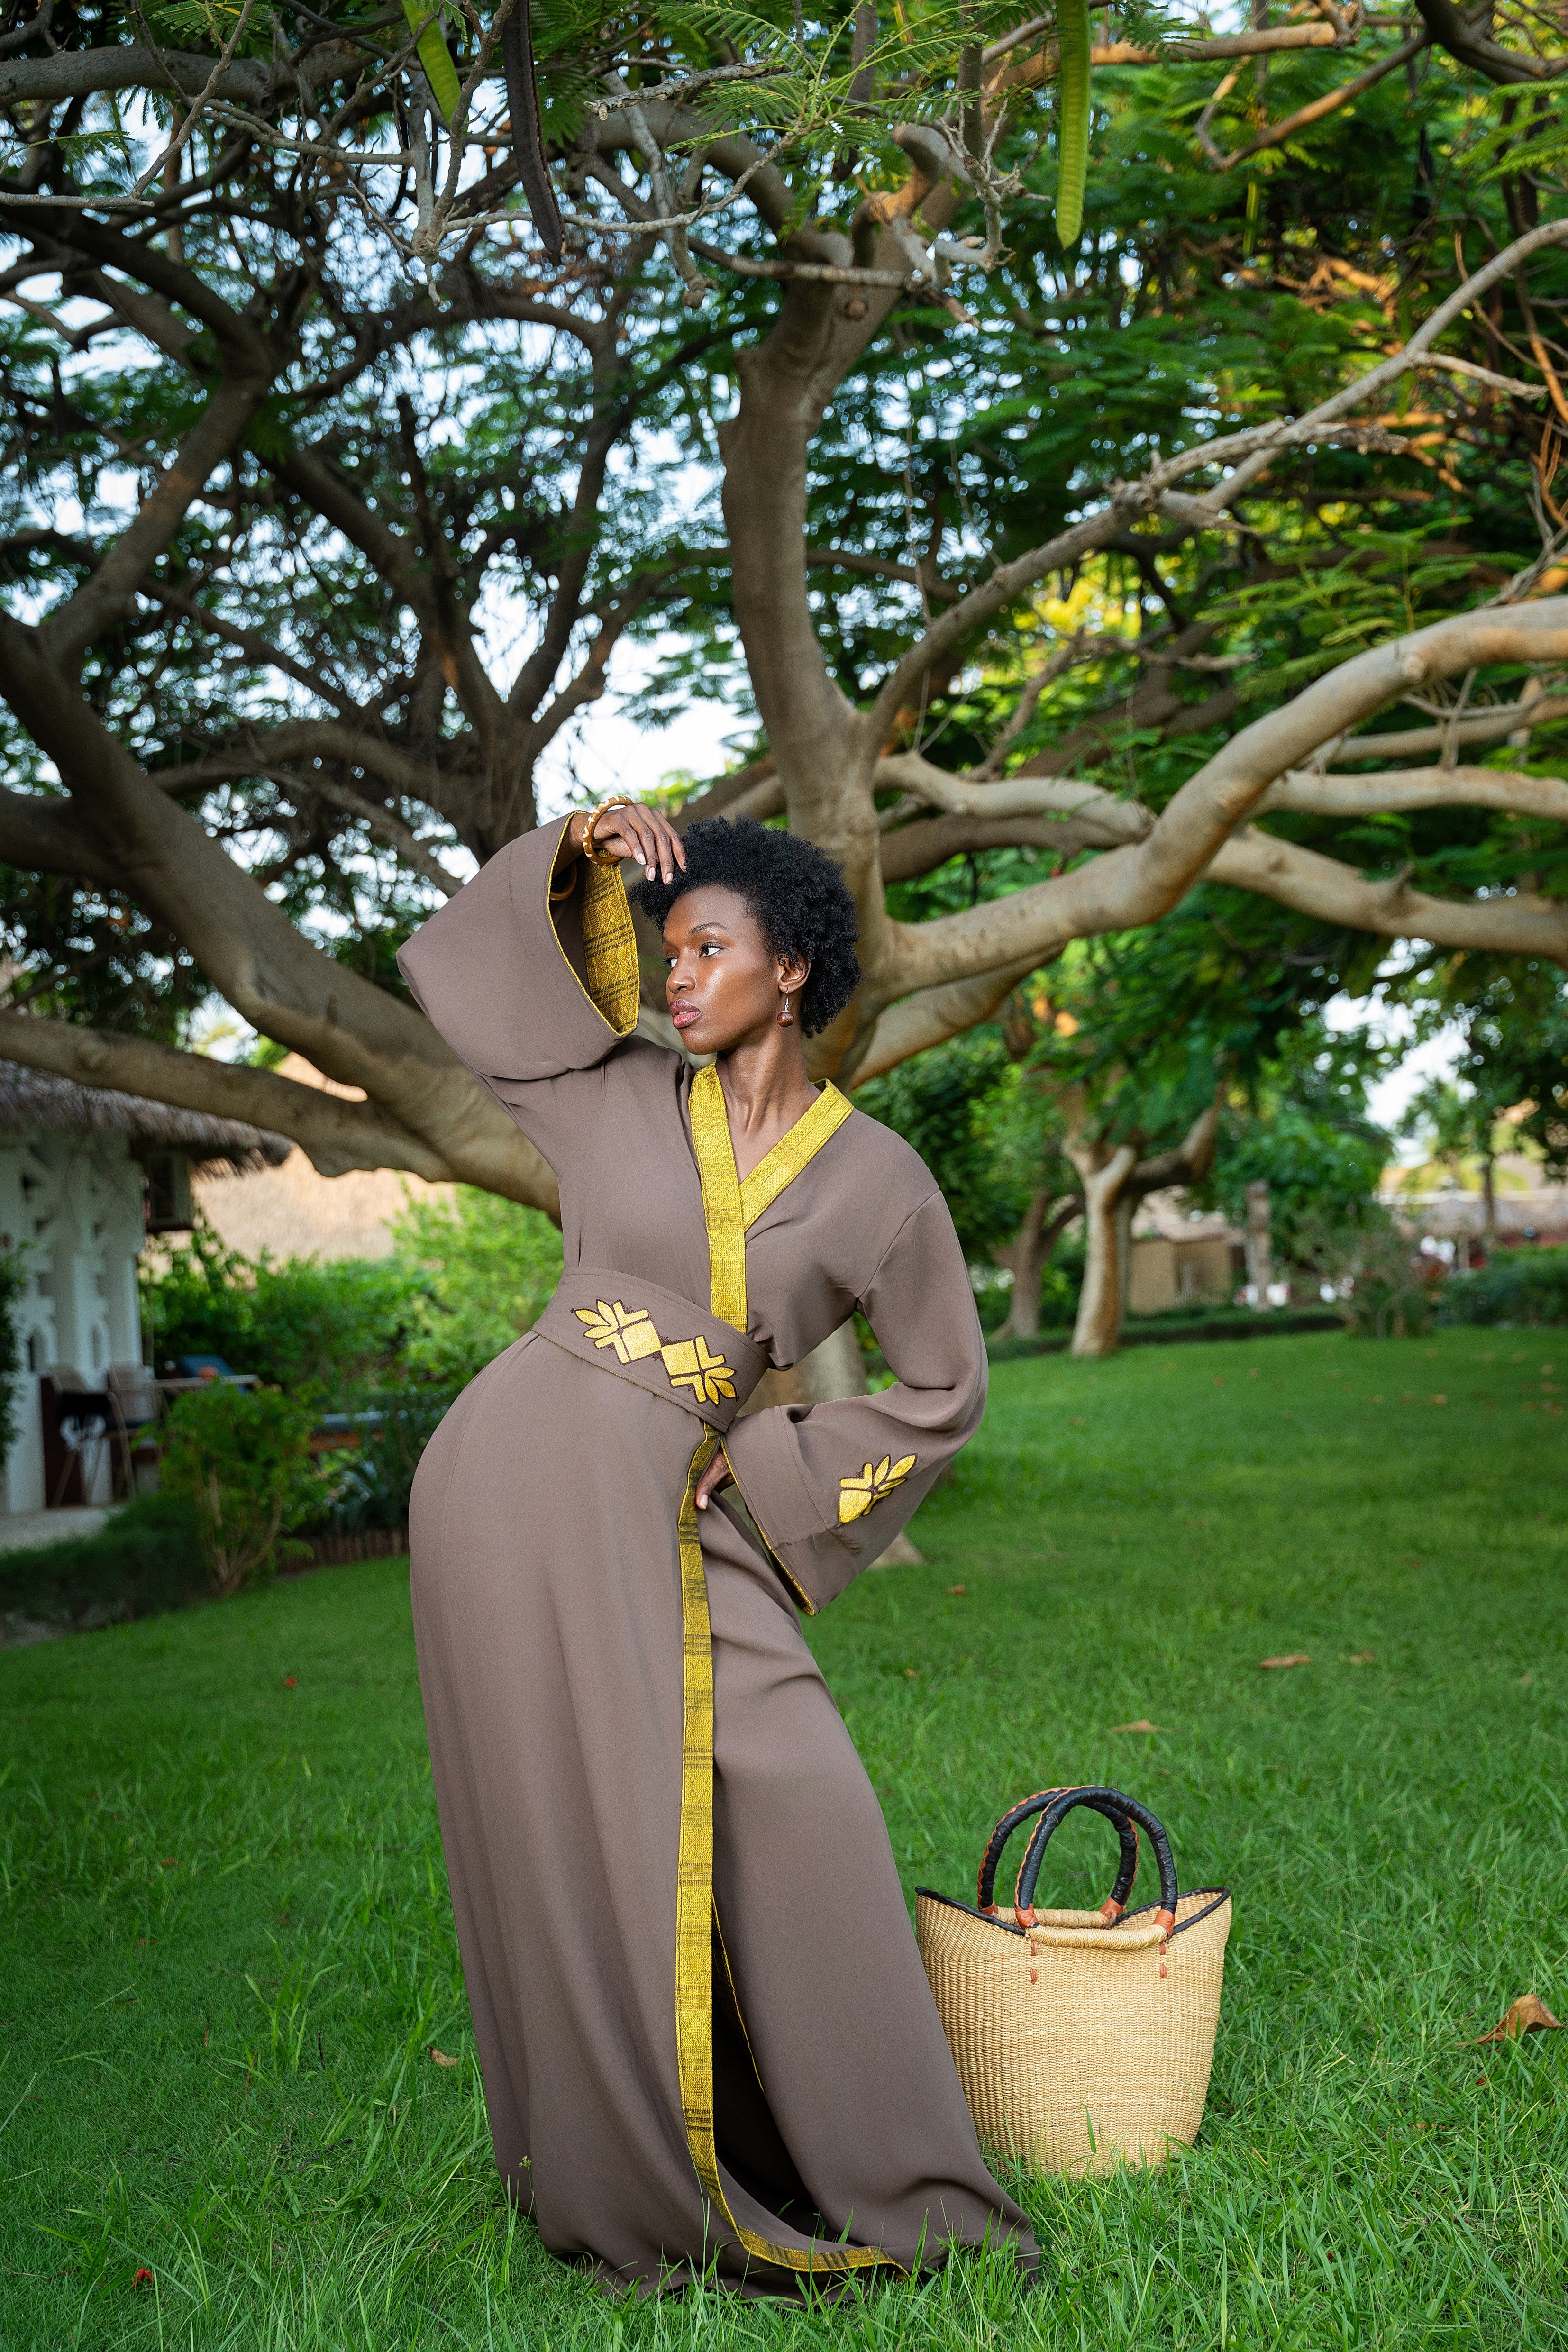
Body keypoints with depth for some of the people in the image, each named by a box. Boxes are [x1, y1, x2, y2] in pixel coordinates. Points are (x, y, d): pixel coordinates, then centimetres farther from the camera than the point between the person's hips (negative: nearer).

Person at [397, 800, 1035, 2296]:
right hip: (519, 1480, 0)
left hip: (672, 1520, 1)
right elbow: (458, 964, 17)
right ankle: (628, 2187, 17)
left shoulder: (876, 1179, 2)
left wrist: (774, 1474, 6)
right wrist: (573, 856, 4)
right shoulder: (623, 1095, 5)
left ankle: (867, 2172, 9)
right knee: (575, 1832, 1)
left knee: (787, 1806, -7)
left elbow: (941, 1390, 11)